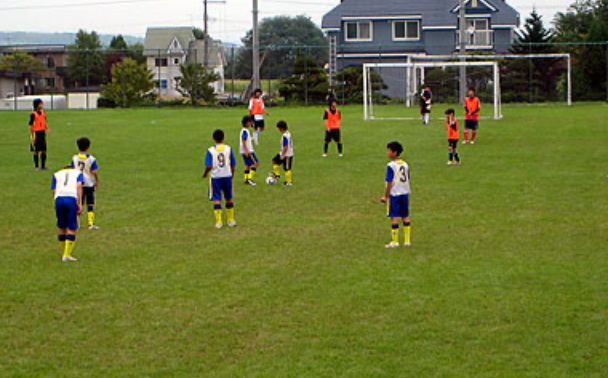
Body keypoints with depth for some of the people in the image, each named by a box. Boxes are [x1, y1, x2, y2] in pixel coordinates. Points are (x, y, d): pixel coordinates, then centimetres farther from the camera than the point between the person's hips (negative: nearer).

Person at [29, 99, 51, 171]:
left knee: (44, 150, 8)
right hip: (36, 133, -7)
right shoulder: (33, 114, -12)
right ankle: (37, 166, 9)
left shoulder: (43, 112, 8)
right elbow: (31, 126, -11)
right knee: (36, 151, 1)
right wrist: (32, 136, -14)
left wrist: (47, 129, 0)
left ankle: (43, 166, 17)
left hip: (42, 132, 7)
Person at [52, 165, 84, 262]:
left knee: (61, 227, 16)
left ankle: (64, 253, 23)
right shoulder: (78, 173, 24)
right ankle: (67, 255, -1)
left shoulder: (57, 174, 29)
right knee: (72, 228, 5)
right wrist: (80, 204, 0)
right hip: (72, 199, -2)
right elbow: (79, 186, 6)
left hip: (59, 199, 2)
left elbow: (54, 191, 16)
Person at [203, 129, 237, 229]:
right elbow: (233, 165, 1)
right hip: (227, 176, 2)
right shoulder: (228, 149, -2)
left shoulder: (211, 151, -8)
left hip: (216, 176, -2)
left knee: (217, 199, 3)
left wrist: (205, 173, 7)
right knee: (229, 198, 15)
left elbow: (208, 166, -12)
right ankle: (231, 220, 22)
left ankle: (218, 222, -1)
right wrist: (232, 176, 14)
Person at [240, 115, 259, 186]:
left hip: (246, 151, 10)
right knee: (256, 163, -10)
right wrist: (246, 151, -25)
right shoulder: (245, 131, -16)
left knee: (248, 164, 11)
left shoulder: (244, 130, 15)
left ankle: (246, 179, 11)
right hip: (248, 151, -10)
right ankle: (250, 178, -13)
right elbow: (243, 141, -22)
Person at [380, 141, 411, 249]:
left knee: (394, 217, 0)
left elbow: (389, 183, -14)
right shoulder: (405, 164, 6)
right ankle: (407, 241, 14)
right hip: (405, 193, 6)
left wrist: (385, 196, -6)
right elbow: (408, 180, 12)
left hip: (394, 194, -6)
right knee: (405, 217, 10)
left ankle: (394, 242, 4)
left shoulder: (391, 166, -14)